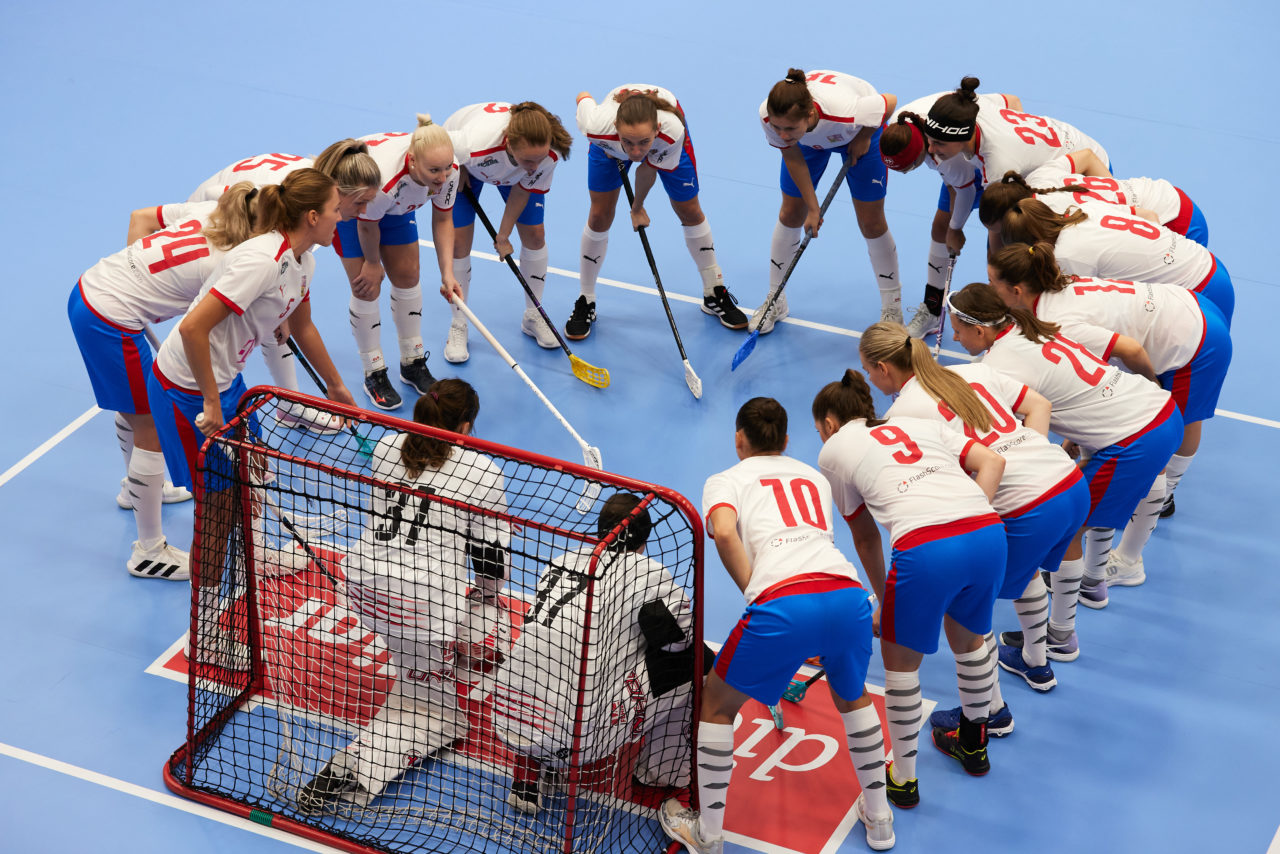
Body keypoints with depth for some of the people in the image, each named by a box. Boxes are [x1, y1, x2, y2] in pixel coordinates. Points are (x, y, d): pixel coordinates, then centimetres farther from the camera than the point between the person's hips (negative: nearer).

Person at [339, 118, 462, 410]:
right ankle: (374, 375, 8)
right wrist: (372, 263, -8)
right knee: (367, 287, -6)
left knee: (407, 277, 7)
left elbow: (442, 220, -12)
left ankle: (413, 363, 23)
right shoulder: (384, 176, -46)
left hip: (396, 204, 5)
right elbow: (367, 226, -25)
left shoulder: (447, 170, -30)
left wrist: (447, 273, -19)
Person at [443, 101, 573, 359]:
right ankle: (458, 327, 11)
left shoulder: (550, 153, -38)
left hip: (513, 173, 3)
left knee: (535, 235, 1)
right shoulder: (475, 144, -50)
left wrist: (503, 235, -12)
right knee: (459, 242, -6)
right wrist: (458, 174, -15)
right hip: (463, 165, -3)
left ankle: (533, 317, 22)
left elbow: (523, 190, -18)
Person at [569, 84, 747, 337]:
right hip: (609, 146, 0)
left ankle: (715, 294, 26)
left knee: (690, 211, 7)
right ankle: (585, 302, 16)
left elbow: (648, 170, -24)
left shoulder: (672, 130, -45)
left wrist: (638, 208, -8)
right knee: (599, 216, -3)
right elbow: (583, 98, -20)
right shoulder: (598, 125, -46)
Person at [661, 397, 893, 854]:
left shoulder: (726, 480, 19)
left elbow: (724, 531, -4)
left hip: (783, 603, -4)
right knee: (853, 696, 34)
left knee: (716, 706, 20)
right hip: (848, 591, 4)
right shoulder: (814, 477, 33)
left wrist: (754, 593, 3)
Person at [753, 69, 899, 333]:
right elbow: (792, 156, -17)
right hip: (808, 140, 3)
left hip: (861, 132, -3)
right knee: (791, 214, 8)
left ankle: (892, 309, 20)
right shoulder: (768, 117, -37)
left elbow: (890, 102, -27)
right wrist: (813, 207, -14)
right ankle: (775, 301, 26)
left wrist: (864, 137, -16)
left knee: (872, 223, 2)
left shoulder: (846, 113, -48)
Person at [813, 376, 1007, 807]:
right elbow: (992, 462, 16)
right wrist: (969, 519, 14)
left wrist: (883, 601, 35)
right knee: (968, 638, 31)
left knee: (900, 659, 18)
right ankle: (973, 746, 50)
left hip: (927, 548, -5)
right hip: (989, 532, 5)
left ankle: (903, 779, 27)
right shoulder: (921, 425, 31)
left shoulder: (834, 450, 21)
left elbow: (865, 537, 25)